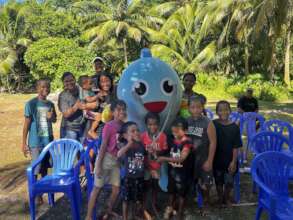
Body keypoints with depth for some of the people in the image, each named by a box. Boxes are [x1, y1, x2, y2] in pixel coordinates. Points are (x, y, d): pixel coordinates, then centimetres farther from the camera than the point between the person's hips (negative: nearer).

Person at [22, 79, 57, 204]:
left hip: (48, 140, 5)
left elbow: (54, 120, 18)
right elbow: (26, 124, -9)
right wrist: (24, 143, -10)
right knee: (35, 169, 1)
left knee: (45, 167, 15)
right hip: (35, 141, -5)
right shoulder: (31, 104, -10)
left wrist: (51, 117, -7)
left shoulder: (50, 104, 5)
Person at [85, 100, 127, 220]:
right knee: (97, 188, 3)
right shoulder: (109, 125, -14)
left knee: (116, 190, 12)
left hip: (117, 160, 6)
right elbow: (103, 146, -15)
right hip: (106, 158, -6)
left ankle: (109, 210, 36)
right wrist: (98, 165, -15)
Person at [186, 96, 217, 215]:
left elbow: (213, 143, -13)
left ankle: (205, 204, 35)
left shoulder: (208, 123, -15)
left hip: (203, 158, -3)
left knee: (204, 184, 10)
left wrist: (209, 161, -13)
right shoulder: (186, 121, -4)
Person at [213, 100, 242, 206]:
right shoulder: (213, 125, -10)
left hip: (229, 160, 0)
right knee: (218, 180, 17)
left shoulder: (234, 127, -11)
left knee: (229, 181, 12)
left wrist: (234, 161, -10)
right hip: (217, 159, 0)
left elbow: (236, 147, -8)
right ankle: (220, 197, 42)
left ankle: (226, 197, 40)